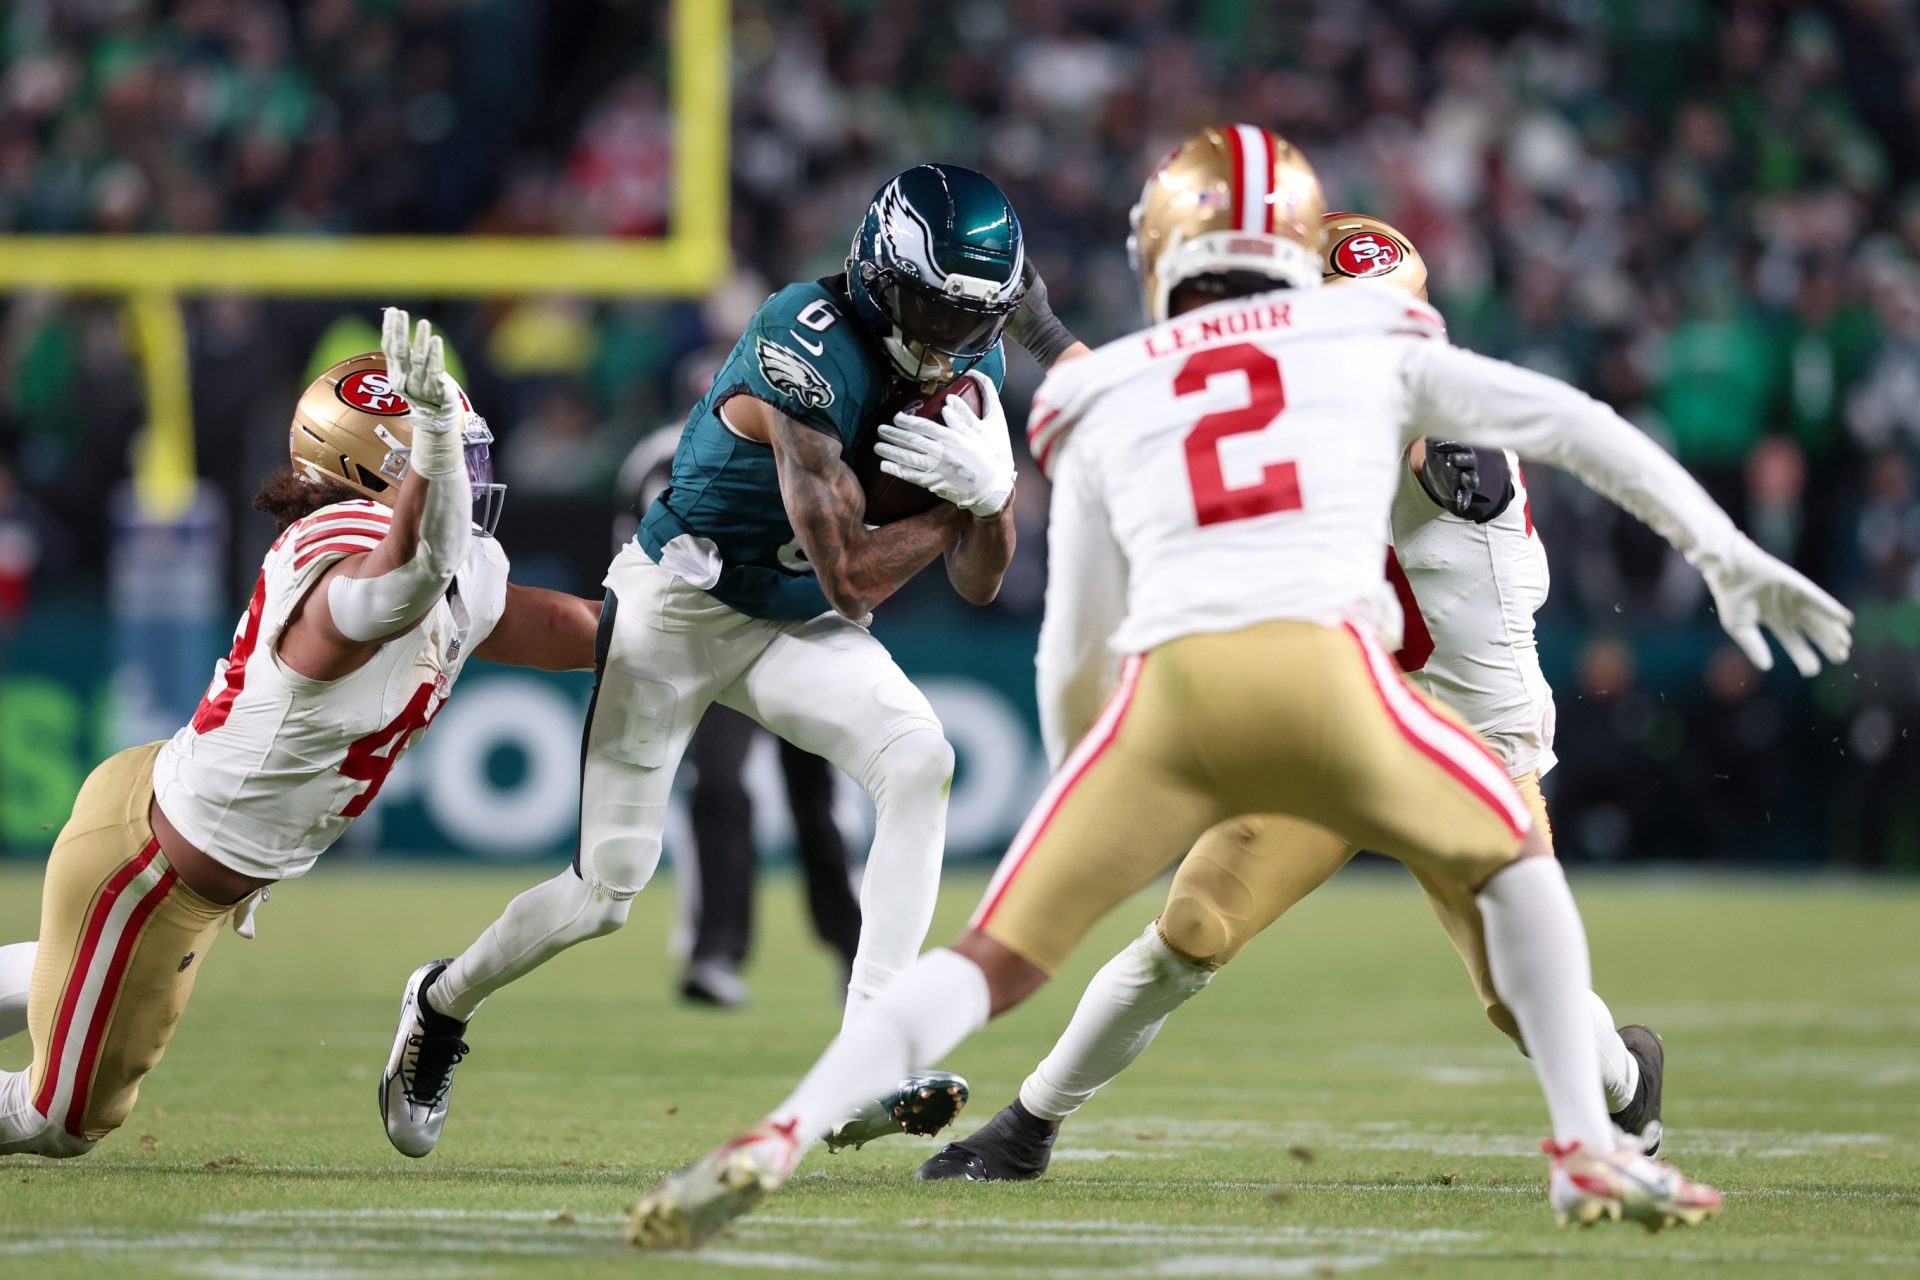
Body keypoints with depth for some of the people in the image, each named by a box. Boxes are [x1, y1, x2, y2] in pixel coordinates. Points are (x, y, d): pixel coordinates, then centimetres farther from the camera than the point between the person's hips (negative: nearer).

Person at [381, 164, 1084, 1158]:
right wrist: (961, 495, -22)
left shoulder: (967, 365, -7)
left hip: (793, 627, 6)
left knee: (918, 760, -23)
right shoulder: (809, 352, -31)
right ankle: (444, 1003, 33)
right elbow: (852, 580, -29)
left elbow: (976, 586, -6)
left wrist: (991, 489, -25)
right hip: (677, 608, -6)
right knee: (606, 890, 0)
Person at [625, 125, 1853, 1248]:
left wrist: (1085, 814, 42)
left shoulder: (1107, 402, 26)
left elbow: (1073, 654, 27)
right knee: (1516, 861, 26)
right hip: (1328, 672, -1)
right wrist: (1729, 556, 24)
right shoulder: (1374, 346, 24)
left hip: (1168, 693, 1)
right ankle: (1590, 1152, 16)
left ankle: (777, 1142, -12)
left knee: (994, 962, 8)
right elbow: (1577, 426, 21)